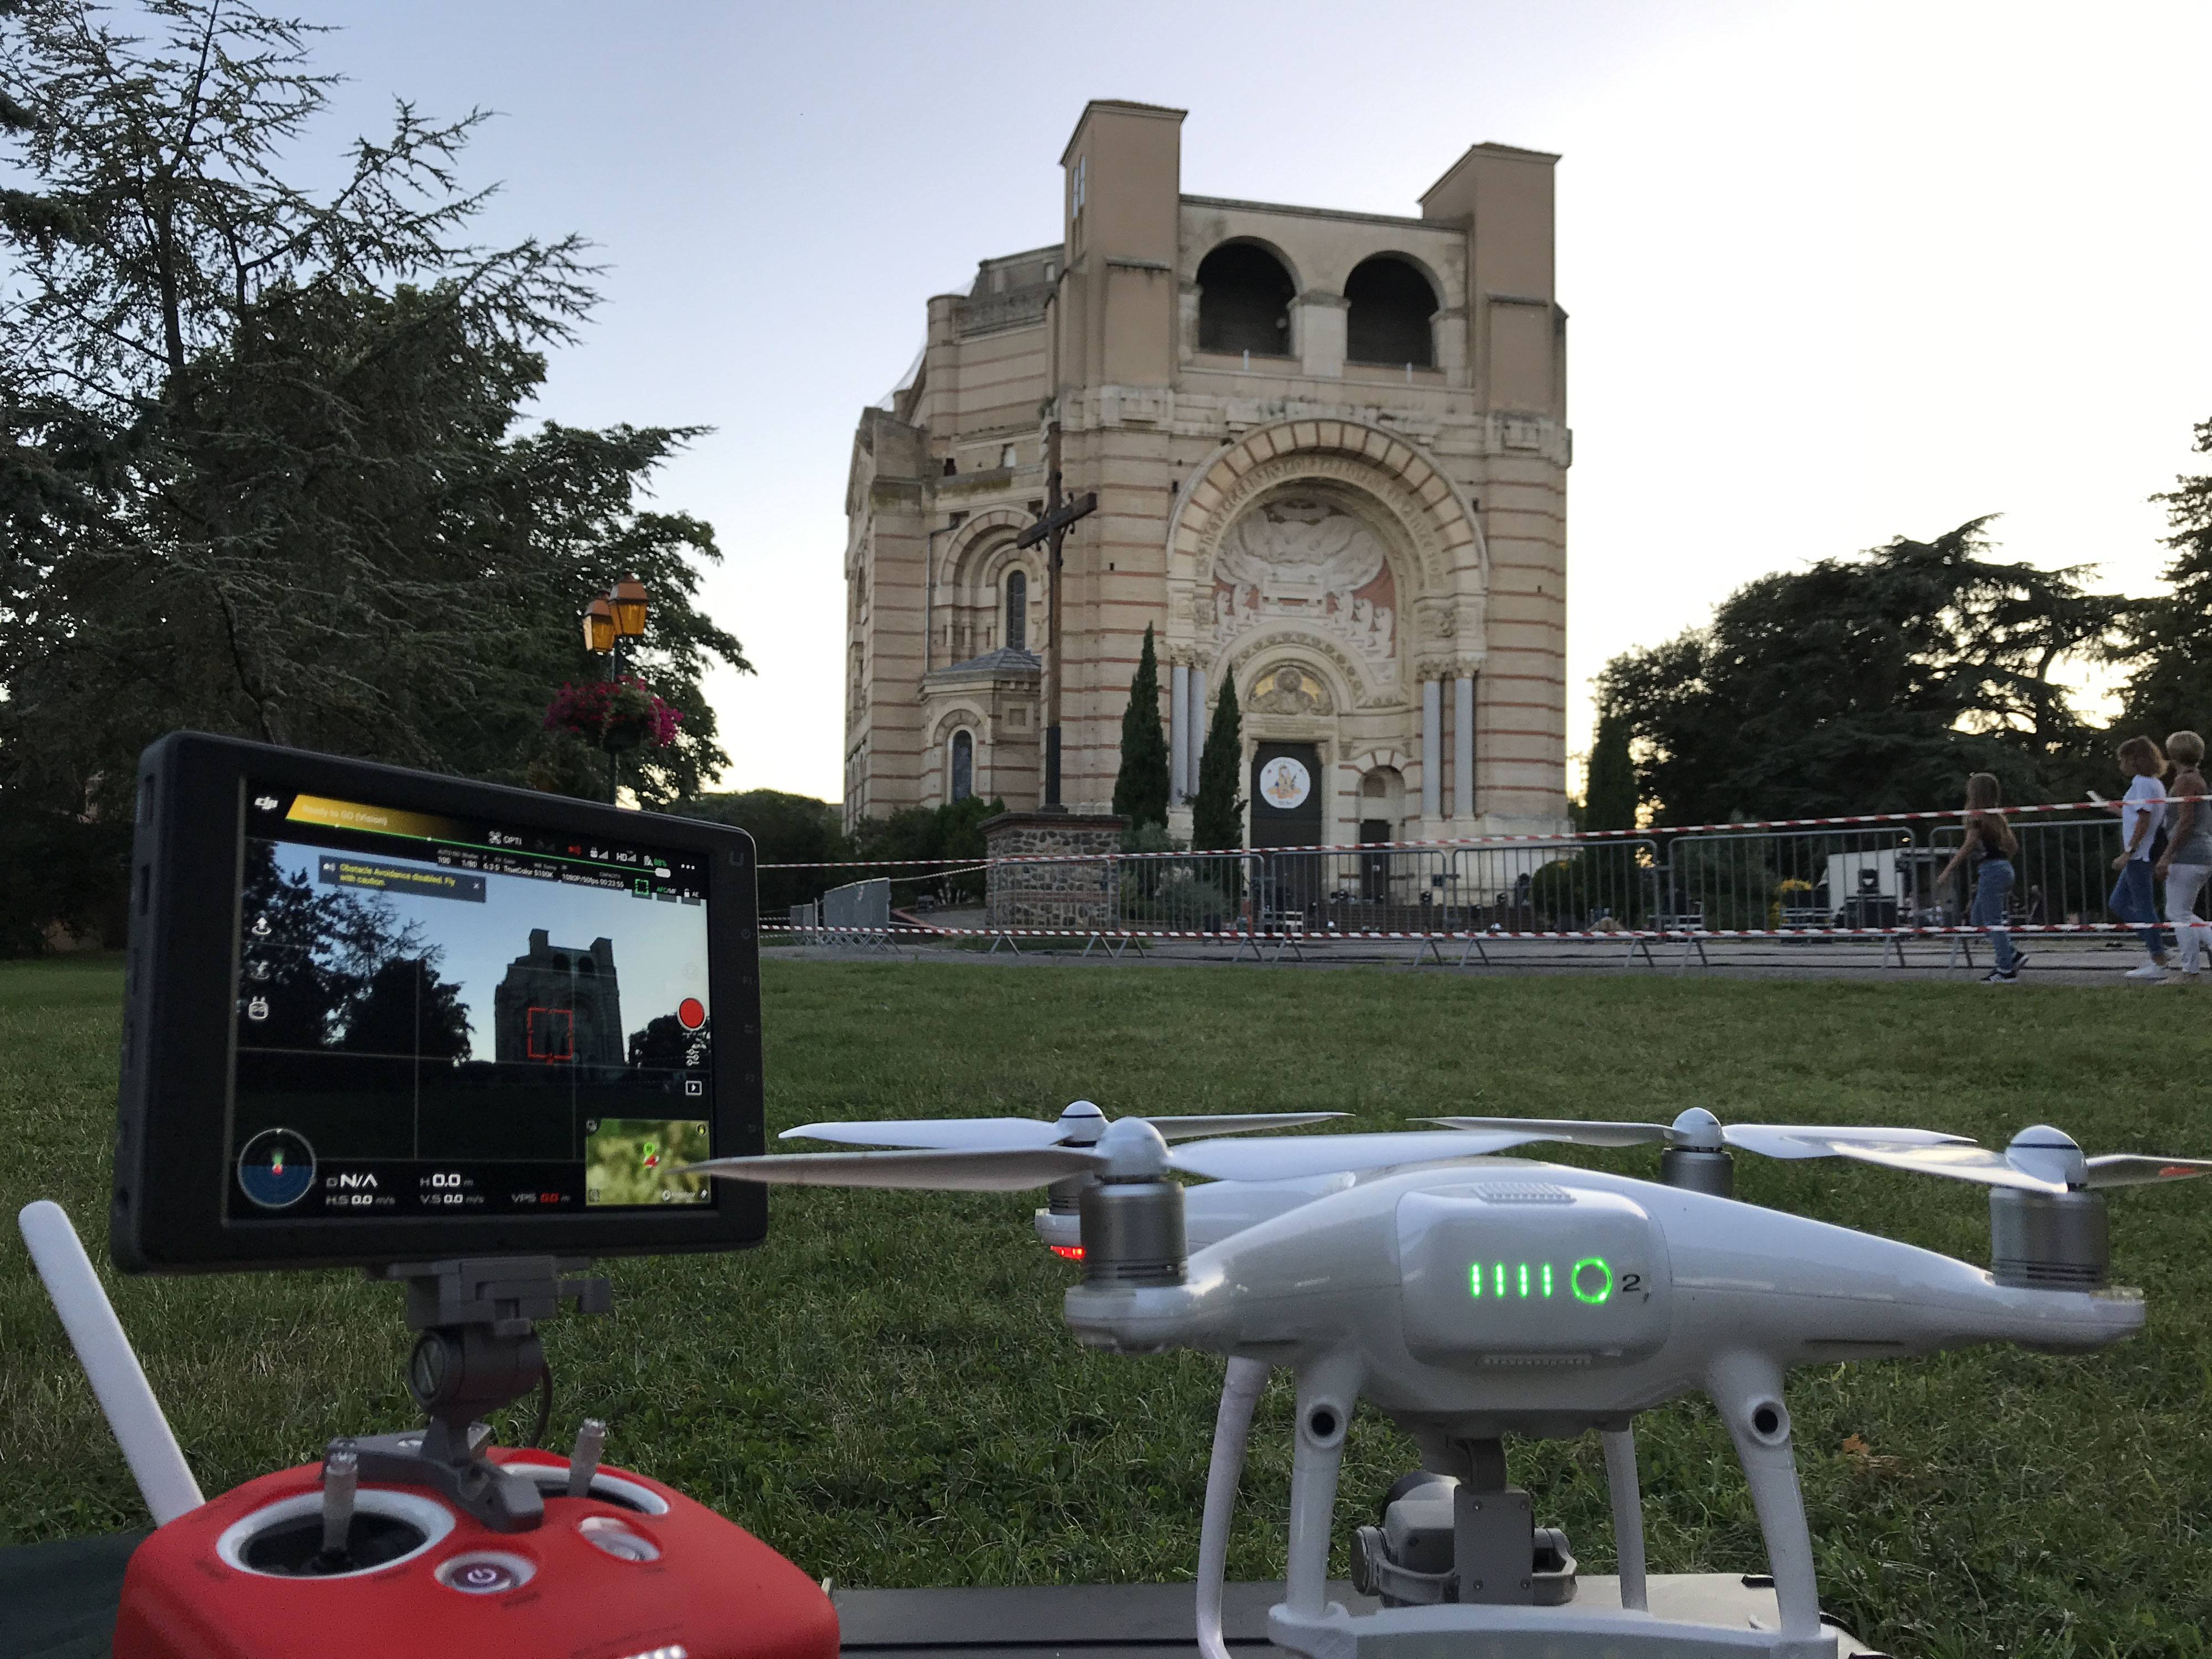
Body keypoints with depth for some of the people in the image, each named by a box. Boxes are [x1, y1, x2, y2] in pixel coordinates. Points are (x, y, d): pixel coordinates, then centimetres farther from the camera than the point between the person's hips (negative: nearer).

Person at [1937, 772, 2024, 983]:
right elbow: (2013, 846, 17)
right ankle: (2013, 955, 11)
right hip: (2004, 869, 9)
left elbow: (1968, 846, -16)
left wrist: (1947, 871, -15)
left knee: (1993, 922, -5)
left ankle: (2006, 970, -3)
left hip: (1991, 870, -9)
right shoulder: (1996, 815, 15)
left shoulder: (1978, 816, -11)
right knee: (1978, 919, 15)